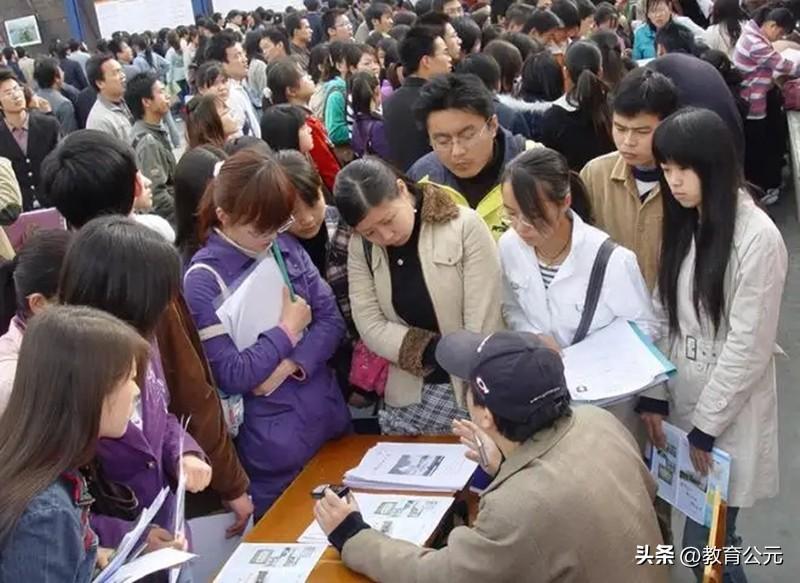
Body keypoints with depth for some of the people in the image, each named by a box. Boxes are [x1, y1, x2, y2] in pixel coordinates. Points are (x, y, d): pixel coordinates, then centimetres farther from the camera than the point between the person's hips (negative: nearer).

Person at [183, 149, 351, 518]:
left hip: (330, 415, 6)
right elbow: (232, 375, -18)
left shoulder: (287, 248, 2)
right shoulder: (204, 280, -15)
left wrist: (291, 365, -16)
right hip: (274, 439, -5)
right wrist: (288, 329, -11)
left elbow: (332, 320, 0)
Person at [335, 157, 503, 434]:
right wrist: (436, 351, -19)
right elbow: (370, 327, -6)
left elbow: (483, 326, -17)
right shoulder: (360, 247, -1)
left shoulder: (465, 226, -15)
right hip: (409, 393, 4)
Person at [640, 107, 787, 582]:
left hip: (728, 418, -6)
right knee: (704, 540, 14)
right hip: (681, 402, 6)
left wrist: (706, 426, -12)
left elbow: (749, 346, -16)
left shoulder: (758, 237, -18)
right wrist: (654, 396, 1)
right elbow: (666, 318, 6)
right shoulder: (682, 222, 4)